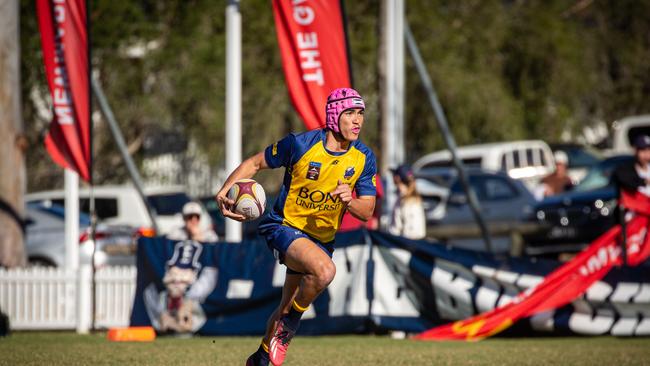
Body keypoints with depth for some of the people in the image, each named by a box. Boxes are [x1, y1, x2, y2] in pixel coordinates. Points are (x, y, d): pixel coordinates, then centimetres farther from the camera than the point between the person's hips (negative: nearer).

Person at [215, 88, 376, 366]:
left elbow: (367, 211, -2)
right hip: (284, 226, -5)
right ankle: (289, 325, -10)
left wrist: (350, 201, -26)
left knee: (288, 308, 15)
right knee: (325, 270, -34)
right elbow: (255, 163, -4)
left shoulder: (364, 158, -5)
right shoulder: (300, 144, -17)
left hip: (322, 238, 5)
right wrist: (225, 190, -19)